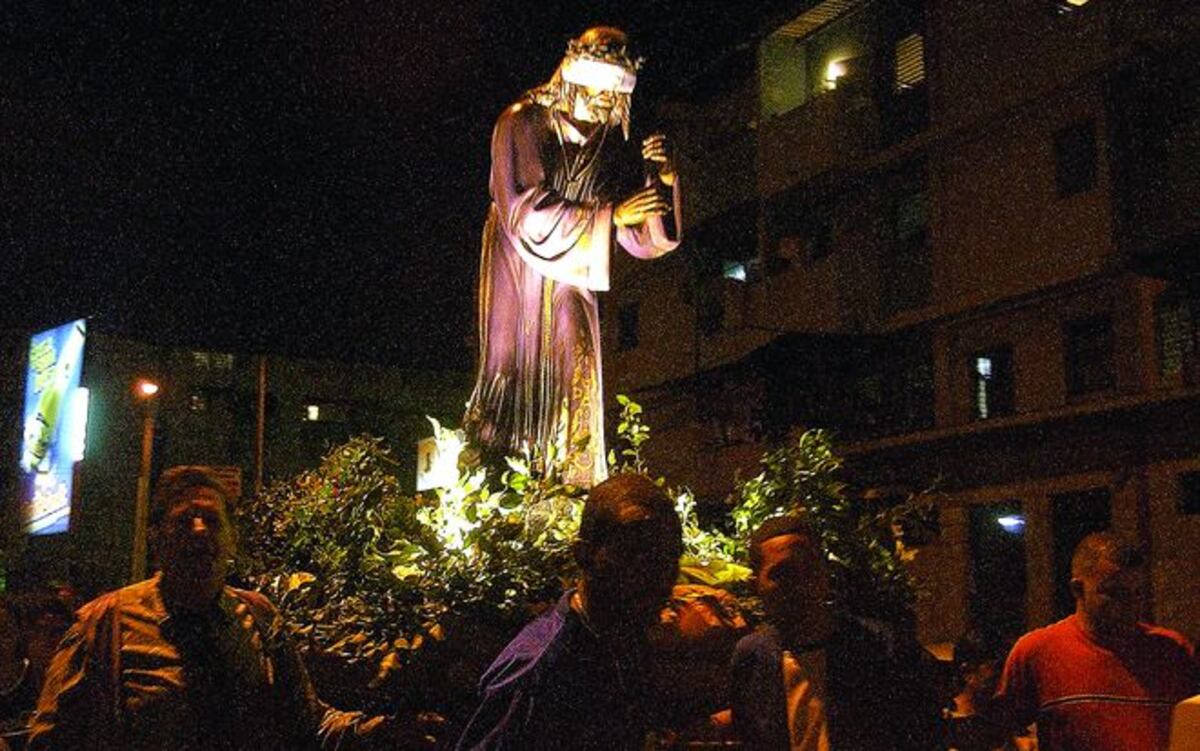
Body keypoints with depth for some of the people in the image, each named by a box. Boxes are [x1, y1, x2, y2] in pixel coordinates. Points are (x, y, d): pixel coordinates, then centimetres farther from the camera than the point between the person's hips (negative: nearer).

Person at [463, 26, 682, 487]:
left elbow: (641, 240, 3)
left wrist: (663, 182, -14)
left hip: (571, 284, 4)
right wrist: (610, 213, -22)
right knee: (514, 377, -6)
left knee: (573, 392, -2)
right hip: (519, 279, -4)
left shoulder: (606, 146, 4)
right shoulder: (522, 125, -9)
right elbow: (523, 215, -20)